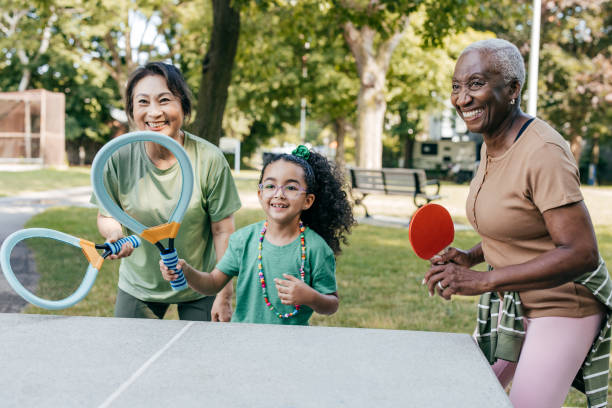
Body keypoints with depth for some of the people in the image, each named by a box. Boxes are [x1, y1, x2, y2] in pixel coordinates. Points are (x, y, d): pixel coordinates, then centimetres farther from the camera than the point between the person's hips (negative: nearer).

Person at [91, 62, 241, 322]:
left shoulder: (209, 159, -19)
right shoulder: (117, 159, -14)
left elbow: (223, 231, -12)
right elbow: (106, 216, 0)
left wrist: (224, 295, -10)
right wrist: (115, 233, -24)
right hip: (138, 287, 2)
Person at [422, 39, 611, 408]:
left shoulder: (544, 152, -27)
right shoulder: (492, 144, 1)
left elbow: (582, 254, -32)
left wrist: (483, 281, -33)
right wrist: (471, 257, -2)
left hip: (561, 308, -9)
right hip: (512, 305, 9)